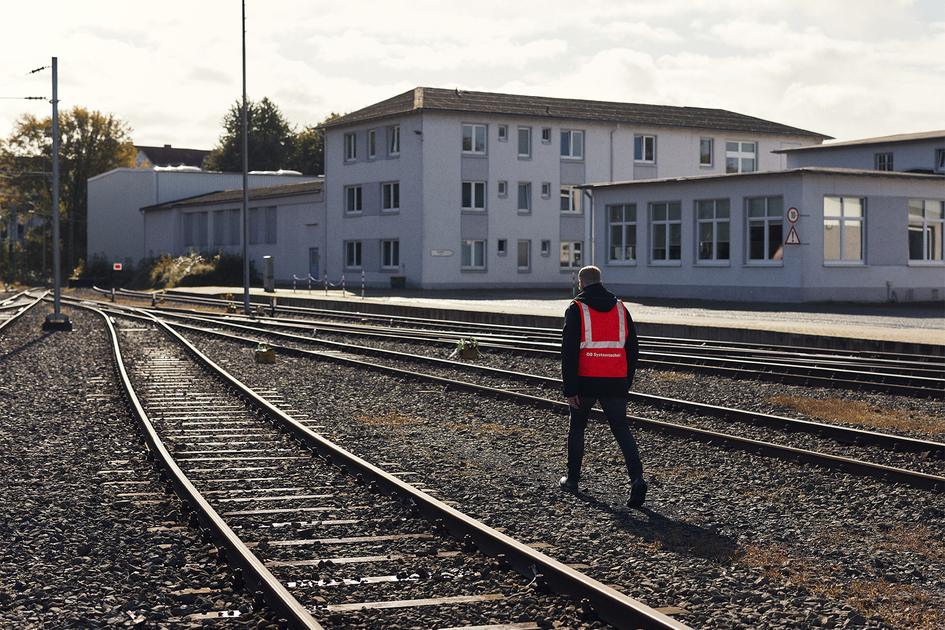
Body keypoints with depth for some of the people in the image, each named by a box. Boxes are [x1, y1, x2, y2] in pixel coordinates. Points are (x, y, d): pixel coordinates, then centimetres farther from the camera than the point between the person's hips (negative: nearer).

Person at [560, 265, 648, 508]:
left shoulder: (576, 309, -4)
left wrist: (570, 389, -10)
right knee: (621, 429, 3)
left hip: (586, 380, -2)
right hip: (615, 383, 2)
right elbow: (633, 347, 11)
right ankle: (637, 477, -17)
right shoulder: (620, 308, 9)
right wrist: (627, 381, 20)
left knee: (577, 427, 18)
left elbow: (569, 351, -11)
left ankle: (572, 478, 27)